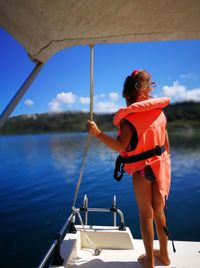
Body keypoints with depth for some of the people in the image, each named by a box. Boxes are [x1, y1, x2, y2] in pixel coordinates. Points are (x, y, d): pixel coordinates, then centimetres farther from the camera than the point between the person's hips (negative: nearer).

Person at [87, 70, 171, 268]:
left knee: (146, 214, 10)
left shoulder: (130, 116, -16)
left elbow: (121, 146, -25)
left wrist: (97, 133, -23)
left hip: (141, 170, -5)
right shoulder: (159, 110, 3)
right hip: (161, 166, 6)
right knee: (158, 211, 20)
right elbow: (166, 144, 7)